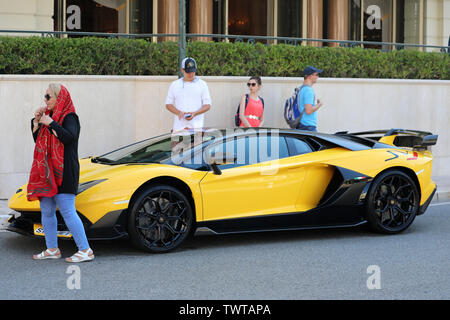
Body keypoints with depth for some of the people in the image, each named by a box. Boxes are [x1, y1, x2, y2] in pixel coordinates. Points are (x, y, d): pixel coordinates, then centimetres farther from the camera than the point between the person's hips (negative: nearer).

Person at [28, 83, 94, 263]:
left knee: (67, 211, -12)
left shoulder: (69, 117, -8)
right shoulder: (50, 116, 18)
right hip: (47, 171, 9)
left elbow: (69, 137, -26)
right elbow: (38, 139, 22)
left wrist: (50, 123, -20)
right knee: (46, 211, 11)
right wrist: (36, 121, 10)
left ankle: (85, 250, -9)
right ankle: (52, 249, 19)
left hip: (63, 173, -9)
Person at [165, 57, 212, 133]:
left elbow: (207, 105, 5)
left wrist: (194, 113, -13)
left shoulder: (202, 84, 8)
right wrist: (179, 112, -7)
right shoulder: (174, 85, 13)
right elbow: (168, 104, 14)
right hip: (178, 126, 2)